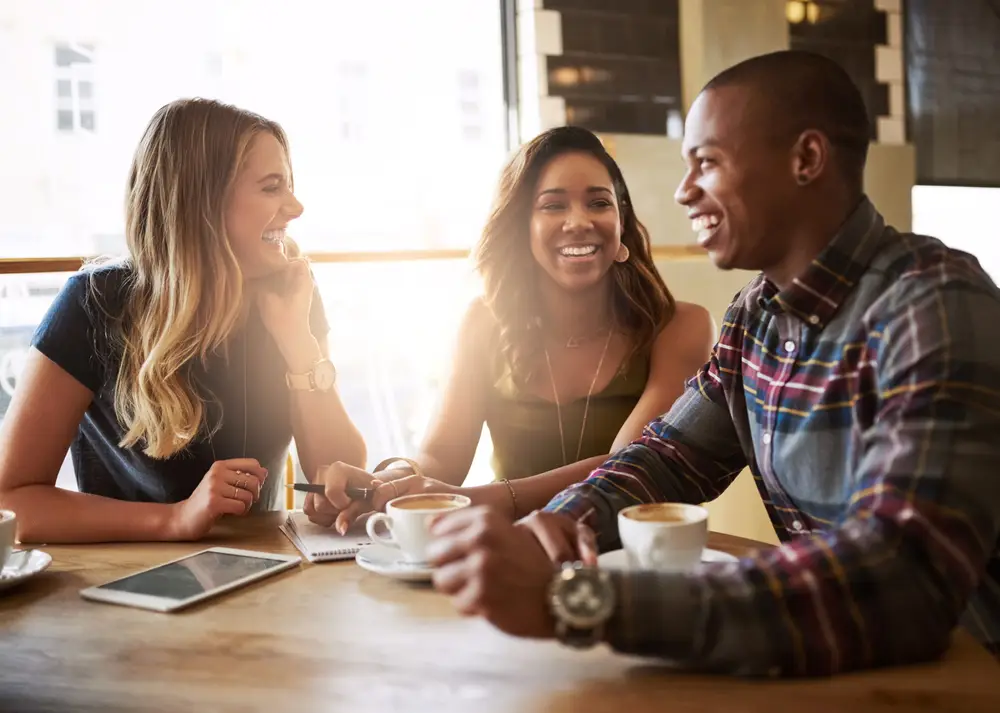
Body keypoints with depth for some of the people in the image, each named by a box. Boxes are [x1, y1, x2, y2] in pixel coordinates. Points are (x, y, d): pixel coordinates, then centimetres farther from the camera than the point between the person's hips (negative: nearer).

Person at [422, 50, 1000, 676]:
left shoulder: (935, 308, -21)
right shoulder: (759, 311, 3)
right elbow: (670, 454, 10)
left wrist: (578, 598, -37)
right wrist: (570, 518, -12)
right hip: (829, 658, 5)